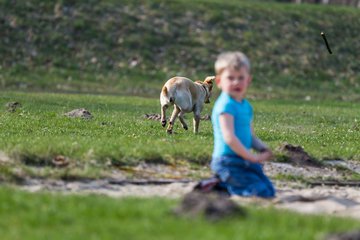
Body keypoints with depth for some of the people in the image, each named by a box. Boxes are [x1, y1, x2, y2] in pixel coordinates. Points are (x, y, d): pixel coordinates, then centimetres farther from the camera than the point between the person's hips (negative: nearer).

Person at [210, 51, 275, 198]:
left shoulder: (246, 106, 13)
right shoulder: (226, 105, -16)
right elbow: (229, 137, -23)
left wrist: (263, 149, -2)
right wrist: (252, 157, -20)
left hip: (242, 161, 9)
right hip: (228, 162, -9)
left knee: (270, 191, 11)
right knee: (262, 192, -17)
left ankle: (223, 183, 11)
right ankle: (221, 185, -5)